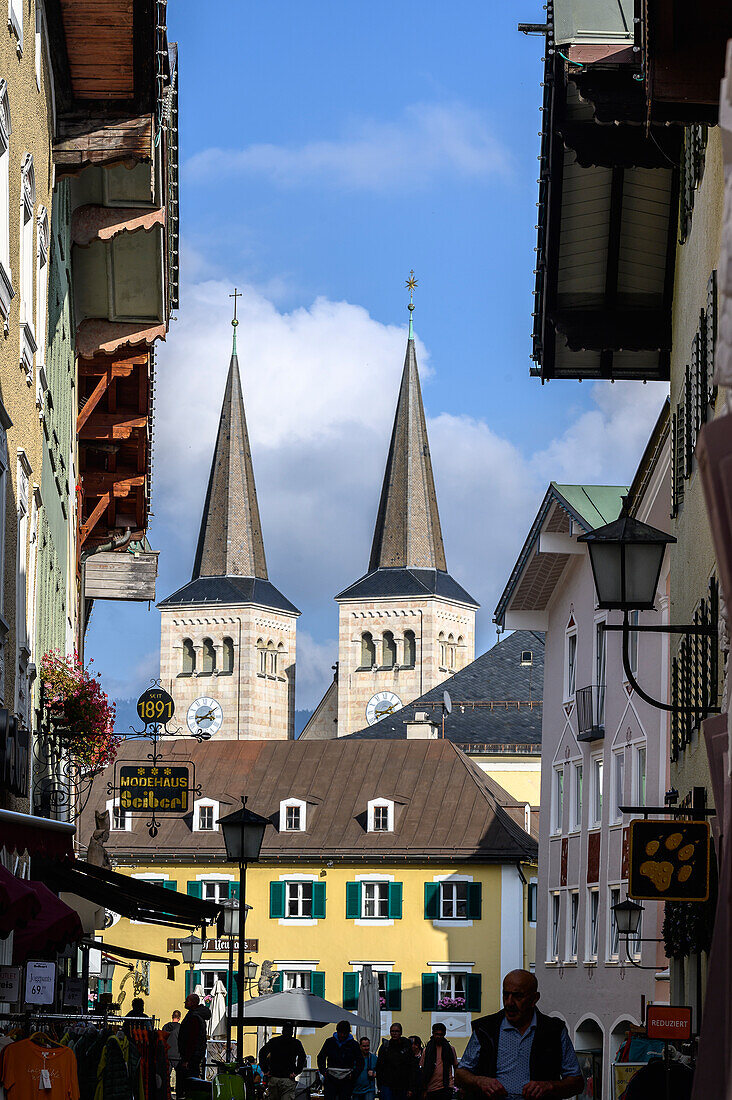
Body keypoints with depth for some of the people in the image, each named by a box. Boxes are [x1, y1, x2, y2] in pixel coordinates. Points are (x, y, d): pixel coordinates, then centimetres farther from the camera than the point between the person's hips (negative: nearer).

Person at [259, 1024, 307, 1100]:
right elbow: (302, 1057, -9)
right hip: (288, 1079, -2)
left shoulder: (273, 1041, 11)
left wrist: (266, 1070, 1)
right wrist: (296, 1072, -6)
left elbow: (262, 1053, 0)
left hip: (273, 1077, 2)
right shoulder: (296, 1043, 6)